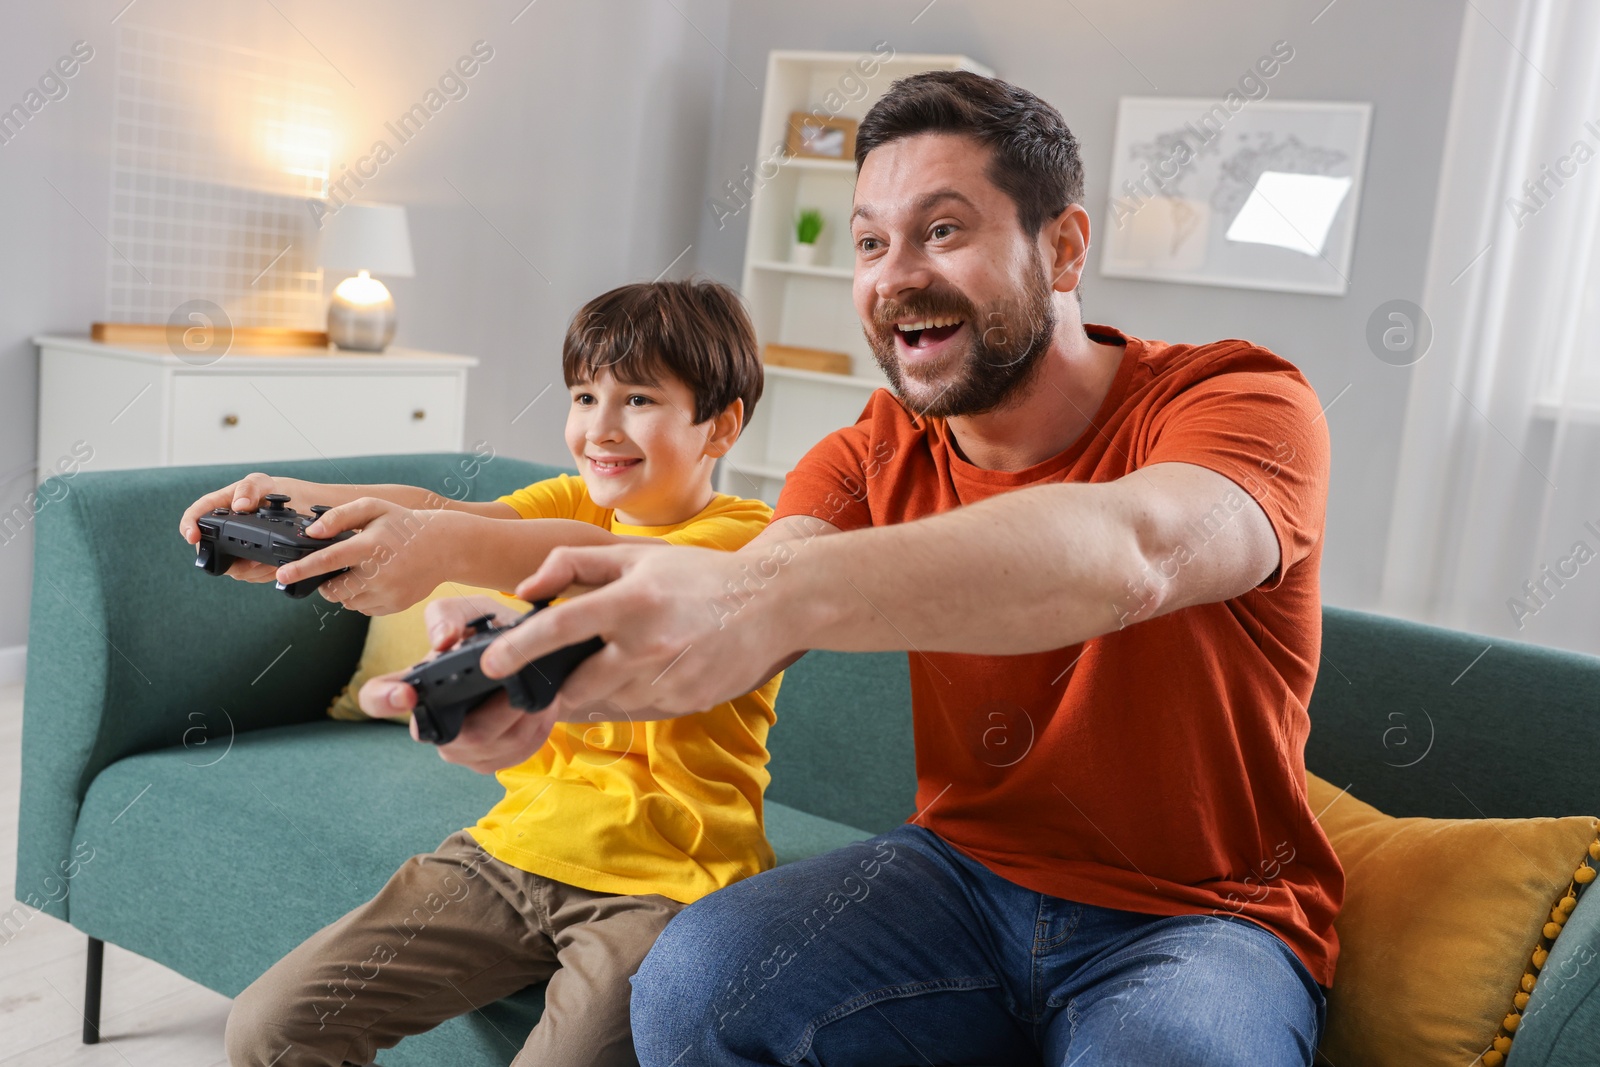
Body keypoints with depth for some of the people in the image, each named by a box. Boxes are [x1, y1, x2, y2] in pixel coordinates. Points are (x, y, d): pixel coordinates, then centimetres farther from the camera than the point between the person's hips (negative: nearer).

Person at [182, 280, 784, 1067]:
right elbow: (435, 510, -9)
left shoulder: (747, 537, -8)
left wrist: (450, 549, -44)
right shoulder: (569, 504, 10)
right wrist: (302, 502, -29)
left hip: (662, 884, -5)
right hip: (516, 846, 5)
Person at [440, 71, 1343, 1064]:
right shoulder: (874, 458, 0)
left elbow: (1133, 552, -37)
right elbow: (709, 638, -16)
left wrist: (768, 594, -51)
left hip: (1207, 918, -2)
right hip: (967, 867, 3)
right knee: (694, 983, -20)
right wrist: (535, 660, -39)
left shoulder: (1240, 399, -14)